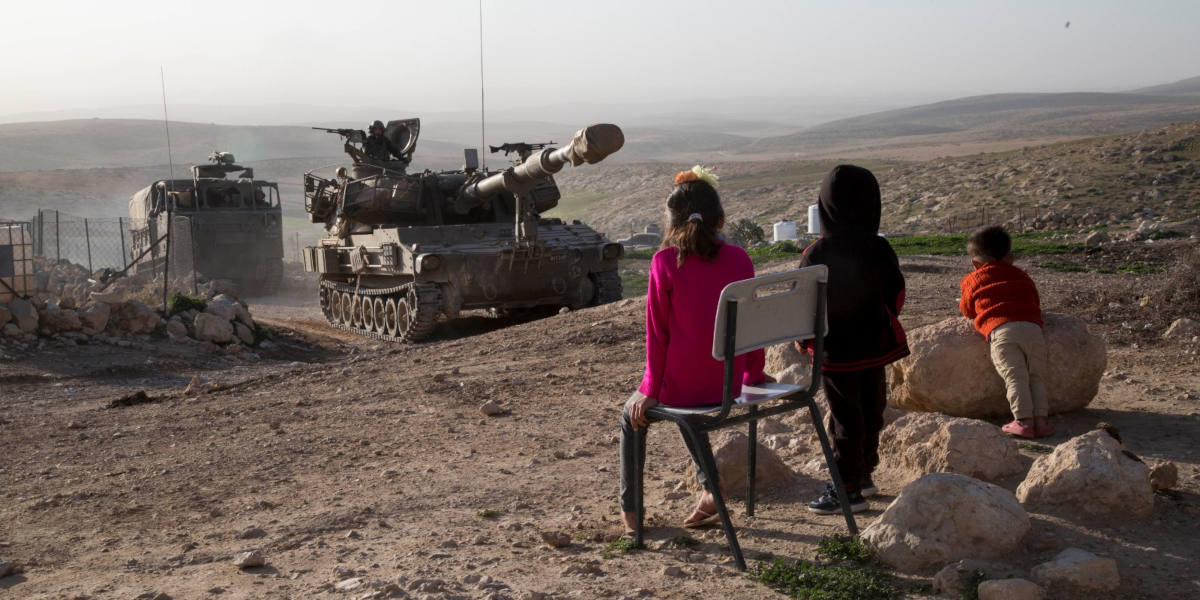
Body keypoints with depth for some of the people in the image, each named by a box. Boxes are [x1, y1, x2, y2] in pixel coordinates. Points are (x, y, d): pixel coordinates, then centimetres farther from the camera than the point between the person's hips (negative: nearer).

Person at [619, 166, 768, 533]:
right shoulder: (739, 258, -2)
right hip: (728, 387, 4)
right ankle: (710, 486, 23)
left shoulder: (665, 262, -12)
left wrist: (651, 389, 0)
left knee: (632, 417, 26)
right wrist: (753, 375, 18)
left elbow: (657, 331, -8)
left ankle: (629, 509, 27)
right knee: (684, 411, 37)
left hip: (680, 385, -4)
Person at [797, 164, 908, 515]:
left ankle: (849, 489, 7)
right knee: (871, 411, 17)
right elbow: (897, 295, 5)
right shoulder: (881, 250, -6)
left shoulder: (817, 254, -17)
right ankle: (864, 475, 32)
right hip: (875, 345, 4)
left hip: (836, 350, -4)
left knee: (845, 420, 2)